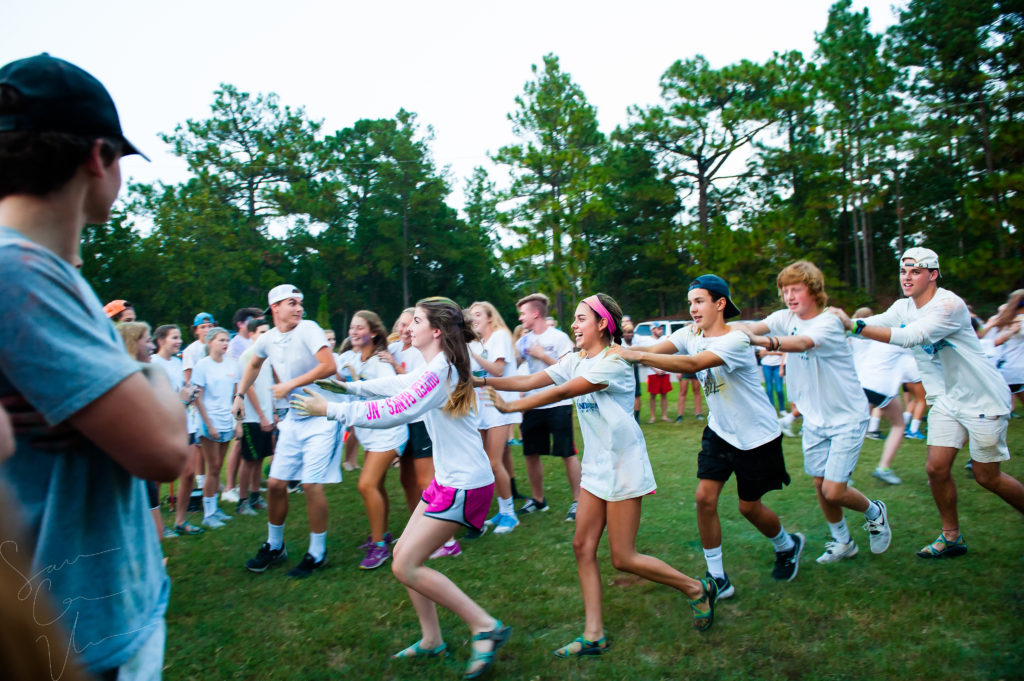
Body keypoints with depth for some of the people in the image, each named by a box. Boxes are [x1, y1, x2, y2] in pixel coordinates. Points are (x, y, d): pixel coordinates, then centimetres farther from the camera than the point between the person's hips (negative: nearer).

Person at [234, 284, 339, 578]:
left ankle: (317, 553, 8)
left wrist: (290, 385, -20)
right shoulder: (267, 339, 4)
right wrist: (239, 395, 20)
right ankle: (274, 546, 29)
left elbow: (329, 366, -26)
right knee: (275, 483, 9)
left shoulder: (308, 329, -15)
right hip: (293, 418, 6)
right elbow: (254, 365, 26)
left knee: (311, 484, -10)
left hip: (321, 416, -6)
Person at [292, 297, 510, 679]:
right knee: (404, 554, 13)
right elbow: (398, 386, 26)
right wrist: (350, 387, 29)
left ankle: (486, 628, 0)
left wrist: (330, 409, -19)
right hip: (447, 478, 10)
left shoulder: (440, 371, -20)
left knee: (406, 567, -8)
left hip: (464, 485, -10)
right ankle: (431, 640, 26)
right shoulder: (437, 367, 11)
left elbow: (393, 412, -26)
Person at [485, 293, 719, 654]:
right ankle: (594, 635, 16)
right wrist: (487, 381, -13)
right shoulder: (575, 360, 7)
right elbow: (531, 380, -2)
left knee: (623, 558, -1)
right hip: (595, 466, 8)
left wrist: (510, 406, -22)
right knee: (583, 546, 4)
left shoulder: (614, 362, -19)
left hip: (623, 466, -8)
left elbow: (561, 392, -24)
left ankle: (698, 589, 21)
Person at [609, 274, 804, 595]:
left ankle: (788, 545, 41)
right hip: (719, 431, 5)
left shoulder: (735, 340, -26)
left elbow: (693, 364, -41)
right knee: (705, 497, -6)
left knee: (749, 507, 8)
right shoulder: (691, 333, -4)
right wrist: (619, 351, -39)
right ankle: (717, 576, 9)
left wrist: (636, 355, -47)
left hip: (757, 436, -5)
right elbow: (655, 350, -20)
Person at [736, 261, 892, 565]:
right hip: (814, 418, 6)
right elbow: (754, 327, -19)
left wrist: (761, 341, -60)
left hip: (847, 417, -6)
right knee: (820, 486, 10)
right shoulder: (785, 318, -2)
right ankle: (842, 542, 33)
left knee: (833, 491, -7)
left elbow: (802, 343, -41)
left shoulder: (828, 323, -20)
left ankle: (874, 511, 25)